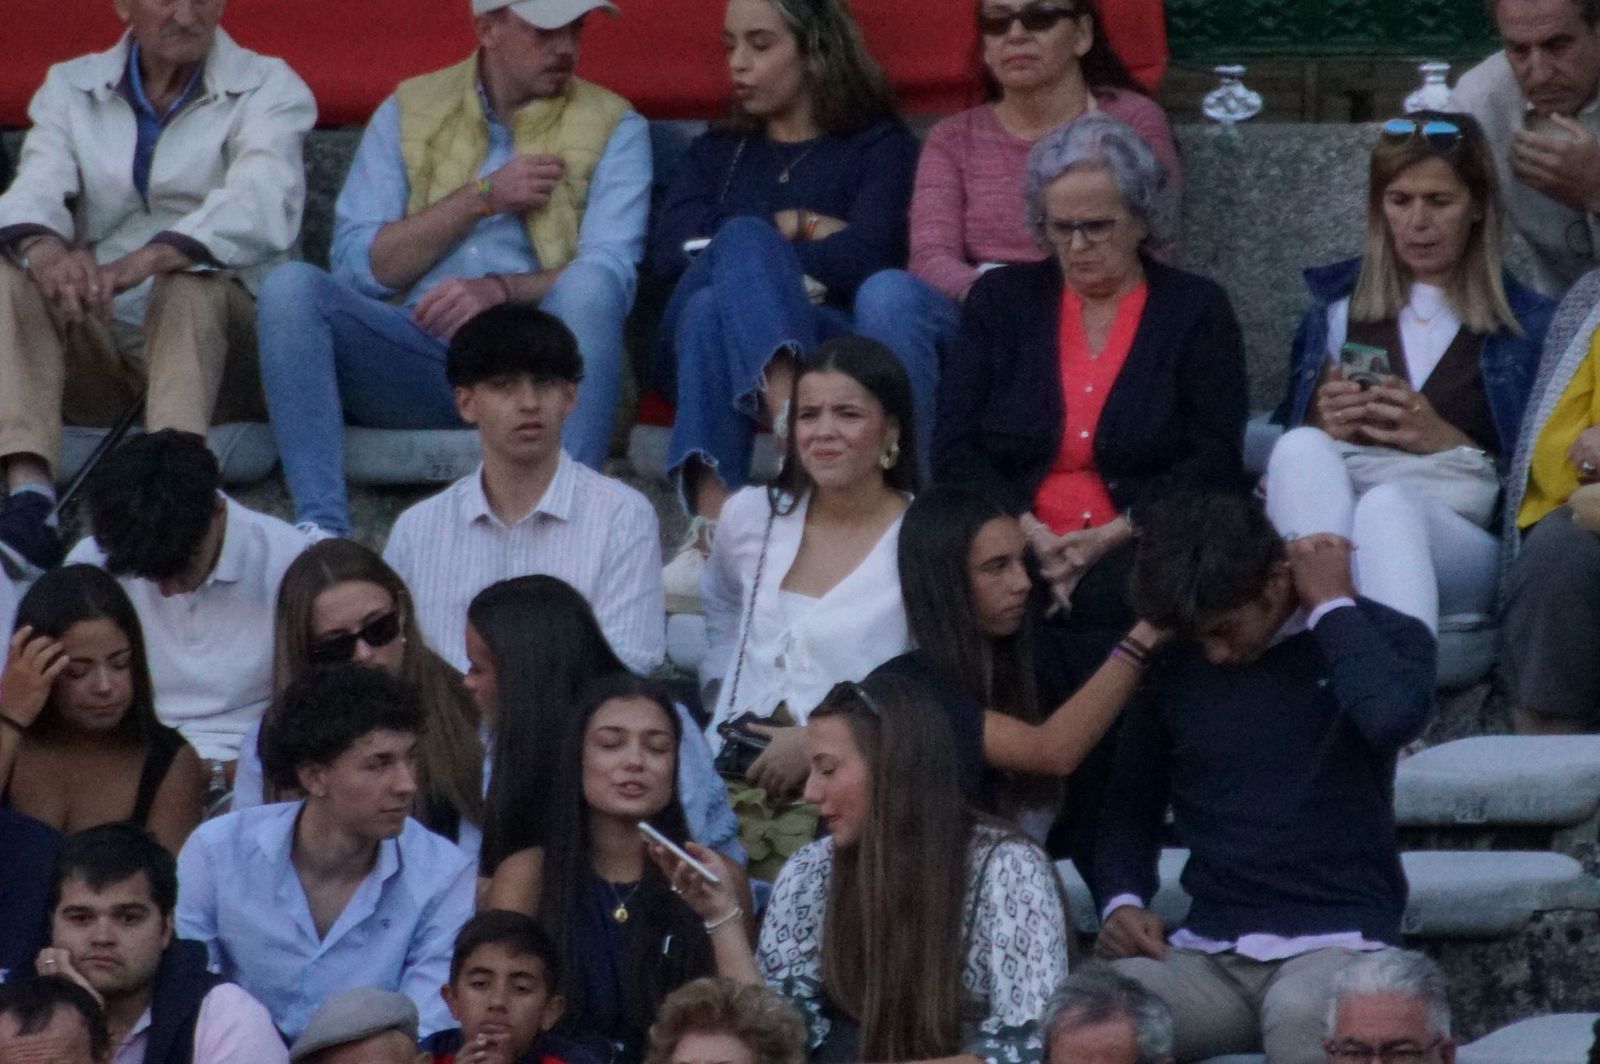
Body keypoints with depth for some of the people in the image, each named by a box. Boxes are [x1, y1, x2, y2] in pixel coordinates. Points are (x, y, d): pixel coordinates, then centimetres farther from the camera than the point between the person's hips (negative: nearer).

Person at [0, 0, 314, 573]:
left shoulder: (267, 88, 3)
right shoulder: (70, 88, 14)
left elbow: (262, 208, -18)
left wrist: (139, 263, -36)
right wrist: (47, 252, -32)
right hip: (99, 352, 3)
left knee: (191, 279, -33)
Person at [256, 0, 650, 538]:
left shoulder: (613, 126, 10)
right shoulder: (408, 111, 15)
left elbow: (611, 276, -6)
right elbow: (356, 265, 3)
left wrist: (499, 289, -24)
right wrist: (483, 196, -4)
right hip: (414, 356, 2)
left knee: (587, 290, -32)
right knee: (290, 285, -22)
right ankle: (321, 530, -34)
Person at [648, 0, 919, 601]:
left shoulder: (880, 146, 16)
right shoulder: (717, 152, 29)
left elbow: (864, 258, -6)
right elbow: (668, 253, 7)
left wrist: (740, 251, -3)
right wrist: (796, 229, 0)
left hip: (828, 344, -3)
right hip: (706, 338, 3)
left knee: (716, 306, -35)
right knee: (743, 236, -30)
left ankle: (710, 534, -56)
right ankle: (796, 428, -57)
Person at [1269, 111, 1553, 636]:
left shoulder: (1527, 325, 16)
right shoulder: (1338, 303, 24)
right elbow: (1289, 449, 24)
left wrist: (1447, 441, -6)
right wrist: (1325, 428, 2)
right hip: (1331, 508, 2)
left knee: (1387, 505, -38)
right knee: (1302, 448, -32)